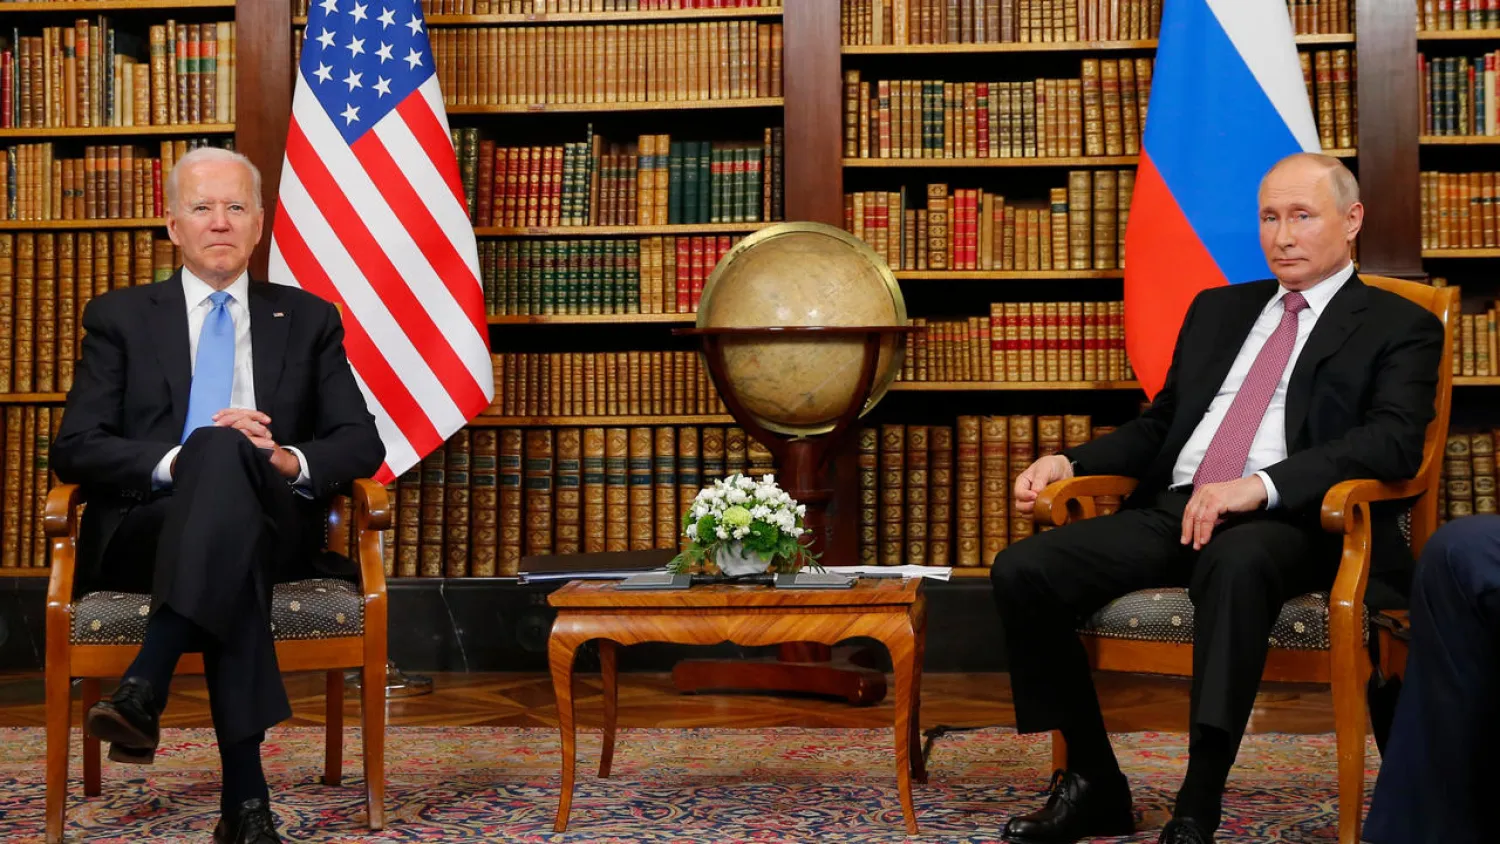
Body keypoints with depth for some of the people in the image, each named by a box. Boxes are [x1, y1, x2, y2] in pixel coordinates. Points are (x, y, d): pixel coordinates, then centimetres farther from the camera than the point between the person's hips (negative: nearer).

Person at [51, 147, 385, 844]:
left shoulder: (309, 320, 19)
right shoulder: (119, 318, 16)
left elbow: (362, 444, 11)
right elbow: (74, 450, 4)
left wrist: (291, 461, -12)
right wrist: (177, 461, -16)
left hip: (273, 530, 1)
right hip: (143, 527, 0)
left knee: (226, 453, -35)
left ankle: (144, 687, -47)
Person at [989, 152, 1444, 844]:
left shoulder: (1399, 327, 9)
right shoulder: (1216, 309, 26)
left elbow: (1395, 441, -8)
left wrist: (1259, 485, -23)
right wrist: (1068, 462, 8)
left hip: (1285, 523, -5)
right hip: (1171, 510, 6)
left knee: (1236, 561, -41)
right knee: (1021, 570, -17)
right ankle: (1095, 785, -5)